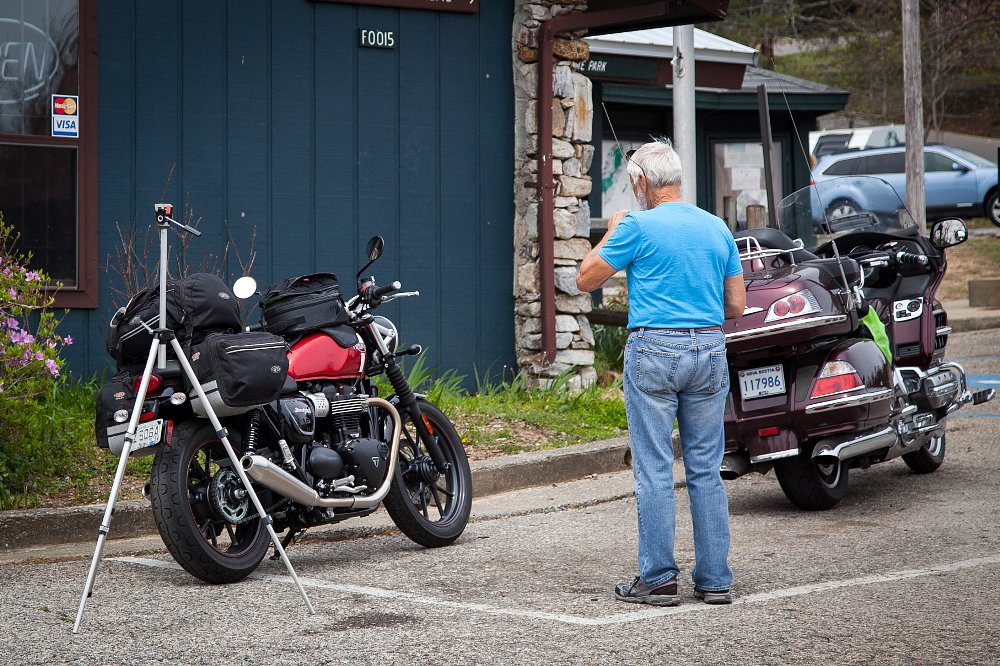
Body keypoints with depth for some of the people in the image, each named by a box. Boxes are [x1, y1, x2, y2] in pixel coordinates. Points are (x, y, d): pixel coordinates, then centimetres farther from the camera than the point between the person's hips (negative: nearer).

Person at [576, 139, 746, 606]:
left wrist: (612, 234, 15)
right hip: (710, 350, 5)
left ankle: (658, 580, 0)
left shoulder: (639, 226, -6)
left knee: (654, 471, -1)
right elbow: (737, 306, 12)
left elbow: (585, 280, 2)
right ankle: (714, 580, 9)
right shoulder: (717, 228, 10)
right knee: (706, 471, 8)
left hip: (654, 349, -5)